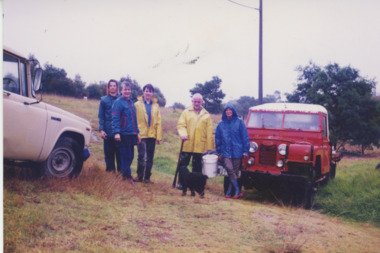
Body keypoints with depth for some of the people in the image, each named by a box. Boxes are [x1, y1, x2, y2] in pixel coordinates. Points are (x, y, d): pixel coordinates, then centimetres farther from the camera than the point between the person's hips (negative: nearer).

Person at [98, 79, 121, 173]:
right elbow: (101, 116, 7)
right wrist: (101, 130, -4)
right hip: (108, 132, 1)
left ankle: (120, 170, 8)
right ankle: (110, 170, 14)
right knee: (108, 153, 4)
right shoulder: (104, 100, 9)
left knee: (120, 152, 0)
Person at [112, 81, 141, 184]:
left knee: (130, 156, 11)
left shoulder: (131, 103, 17)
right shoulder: (118, 102, -7)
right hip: (123, 135, -8)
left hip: (132, 134, 8)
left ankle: (125, 174, 21)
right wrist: (116, 132, -23)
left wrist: (137, 132, 20)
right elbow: (115, 118, -14)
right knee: (126, 156, -5)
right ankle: (127, 175, 5)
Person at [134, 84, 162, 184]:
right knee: (141, 156, -6)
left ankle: (147, 177, 16)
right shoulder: (137, 104, 2)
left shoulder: (155, 106, 10)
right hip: (141, 134, -3)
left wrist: (159, 136, 3)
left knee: (150, 157, 7)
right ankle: (139, 176, 10)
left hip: (152, 135, 3)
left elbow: (158, 122, 9)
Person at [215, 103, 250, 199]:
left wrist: (245, 150, -3)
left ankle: (229, 192, 11)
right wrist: (219, 151, 12)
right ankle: (238, 191, -12)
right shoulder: (221, 124, 10)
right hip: (226, 151, 1)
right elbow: (217, 138, 16)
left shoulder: (239, 122, 3)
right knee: (229, 169, -18)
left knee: (234, 172, 2)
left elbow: (245, 137, 2)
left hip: (237, 151, -1)